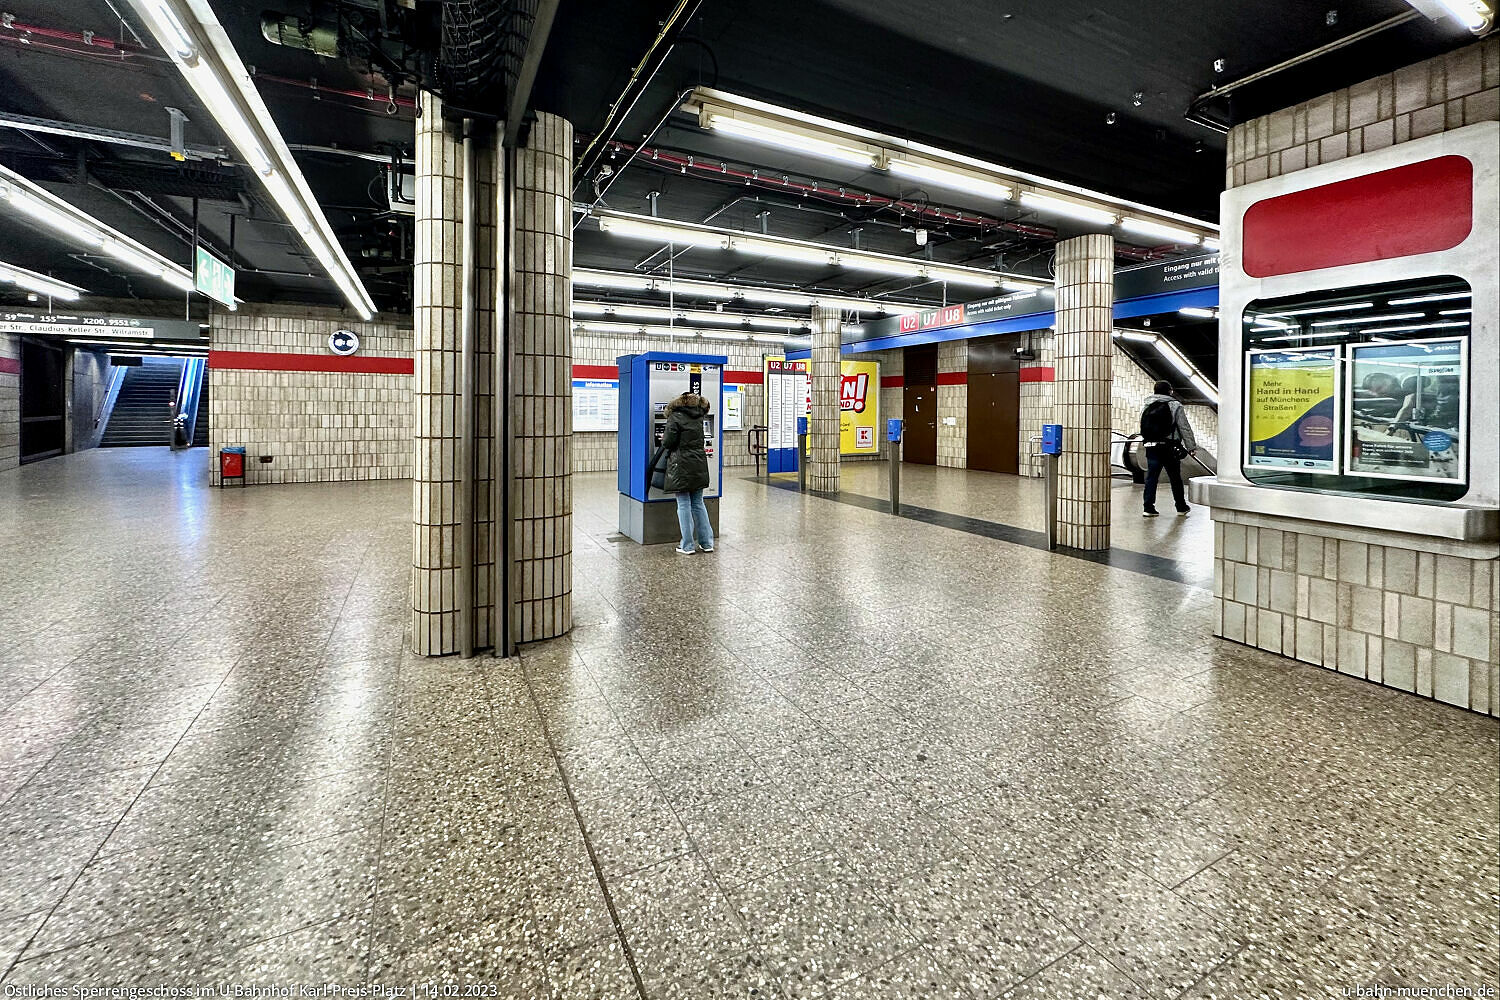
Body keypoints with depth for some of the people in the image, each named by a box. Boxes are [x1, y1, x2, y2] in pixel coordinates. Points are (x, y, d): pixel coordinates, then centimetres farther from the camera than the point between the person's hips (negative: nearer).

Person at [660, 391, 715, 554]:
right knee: (698, 504, 13)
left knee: (683, 505, 1)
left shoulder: (675, 417, -8)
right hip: (699, 465, 6)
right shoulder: (698, 417, 11)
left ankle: (687, 546, 5)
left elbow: (668, 442, -12)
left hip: (682, 467, -6)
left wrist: (663, 439, 10)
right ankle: (707, 543, 15)